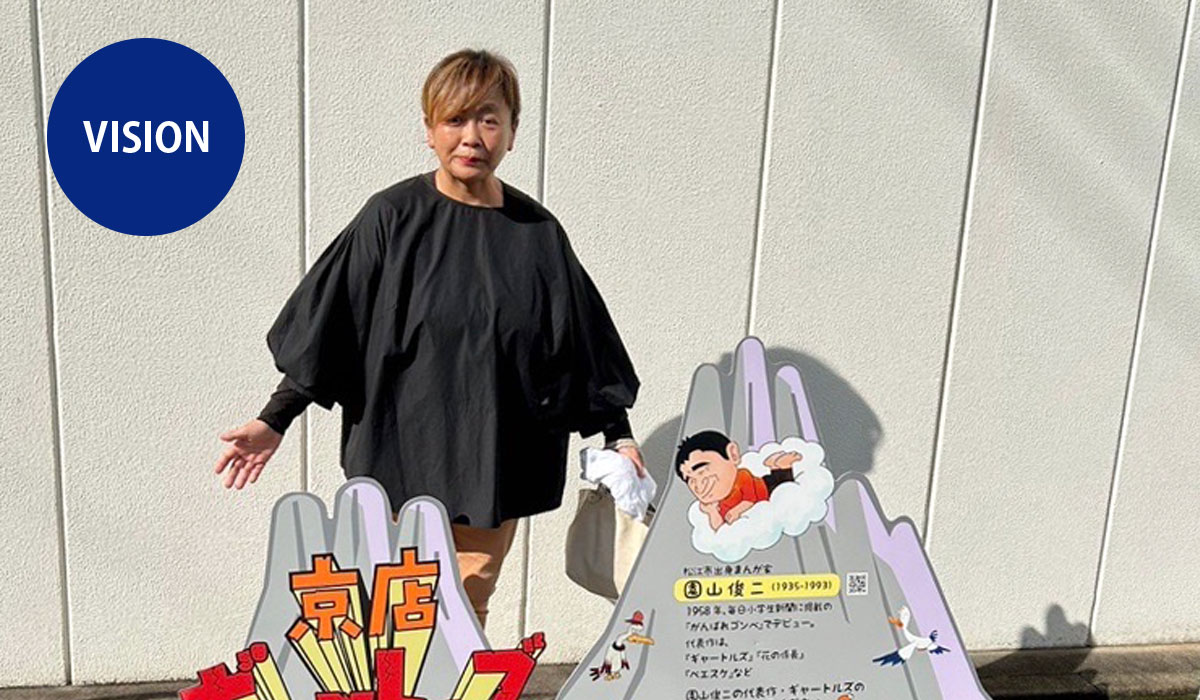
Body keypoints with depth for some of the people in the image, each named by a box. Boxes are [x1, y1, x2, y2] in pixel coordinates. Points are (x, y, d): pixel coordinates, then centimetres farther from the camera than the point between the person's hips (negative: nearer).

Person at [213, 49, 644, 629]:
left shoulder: (537, 233, -1)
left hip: (495, 463, 2)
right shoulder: (392, 217, -7)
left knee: (469, 608, 11)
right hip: (402, 455, -1)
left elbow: (583, 345, 6)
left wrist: (619, 435, 7)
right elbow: (326, 329, -4)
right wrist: (275, 421, -7)